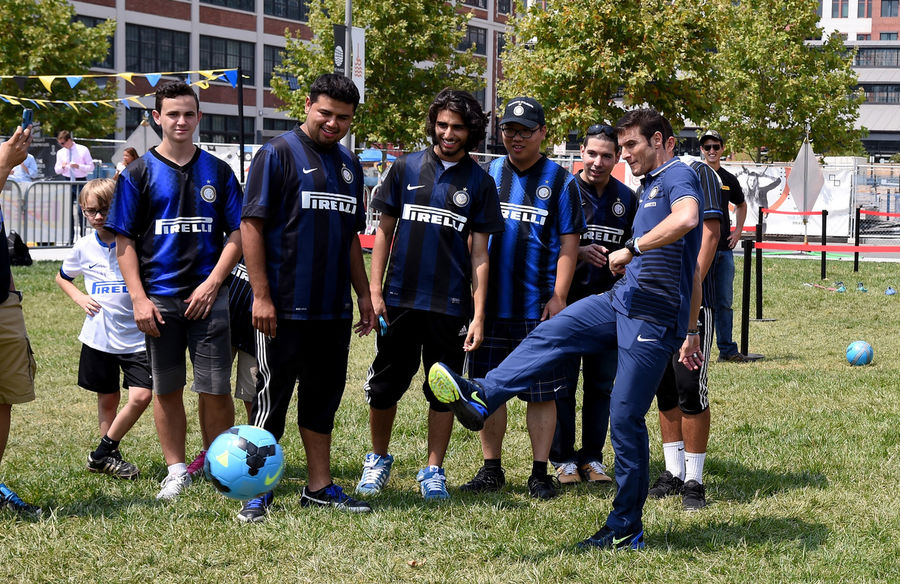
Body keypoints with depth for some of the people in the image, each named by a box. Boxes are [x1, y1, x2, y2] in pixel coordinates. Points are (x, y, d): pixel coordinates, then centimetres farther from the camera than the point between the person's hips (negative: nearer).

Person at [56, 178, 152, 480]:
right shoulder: (83, 248, 2)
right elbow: (62, 277, 20)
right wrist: (79, 297, 3)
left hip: (136, 337, -2)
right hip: (98, 337, 2)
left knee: (141, 396, -13)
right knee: (107, 399, 11)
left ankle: (103, 454, 3)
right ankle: (109, 457, 27)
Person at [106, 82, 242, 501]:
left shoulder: (217, 171, 7)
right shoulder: (139, 173, 3)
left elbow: (237, 233, 6)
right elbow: (124, 241, 1)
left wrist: (212, 284, -6)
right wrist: (139, 298, -7)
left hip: (207, 296, 0)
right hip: (159, 298, 0)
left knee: (216, 389, -2)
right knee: (167, 389, 6)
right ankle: (176, 470, 16)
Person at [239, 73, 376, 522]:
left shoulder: (349, 164, 15)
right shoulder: (278, 154, -6)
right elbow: (251, 225, -11)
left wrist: (363, 295, 18)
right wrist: (261, 295, -16)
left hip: (334, 308, 7)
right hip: (285, 307, -6)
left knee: (324, 397, 12)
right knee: (273, 396, -1)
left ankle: (320, 487, 21)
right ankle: (257, 492, 6)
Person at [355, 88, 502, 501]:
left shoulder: (479, 183, 3)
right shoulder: (406, 168, 4)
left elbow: (479, 254, 2)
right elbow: (384, 232, 7)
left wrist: (478, 315, -4)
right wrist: (374, 290, -1)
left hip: (451, 306, 0)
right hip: (400, 300, 1)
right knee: (384, 386, 7)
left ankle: (433, 471, 18)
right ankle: (378, 460, 26)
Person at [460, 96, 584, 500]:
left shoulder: (561, 182, 2)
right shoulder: (487, 175, 10)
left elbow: (568, 244, -1)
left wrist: (558, 296, -10)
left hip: (539, 307, -3)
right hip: (491, 303, 3)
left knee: (542, 392, 0)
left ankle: (540, 473, 7)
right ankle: (491, 468, 17)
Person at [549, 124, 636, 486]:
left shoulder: (626, 198, 8)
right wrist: (580, 252, -18)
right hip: (568, 300, -3)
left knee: (601, 384, 7)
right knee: (563, 382, 0)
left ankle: (592, 457, 16)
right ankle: (563, 459, 8)